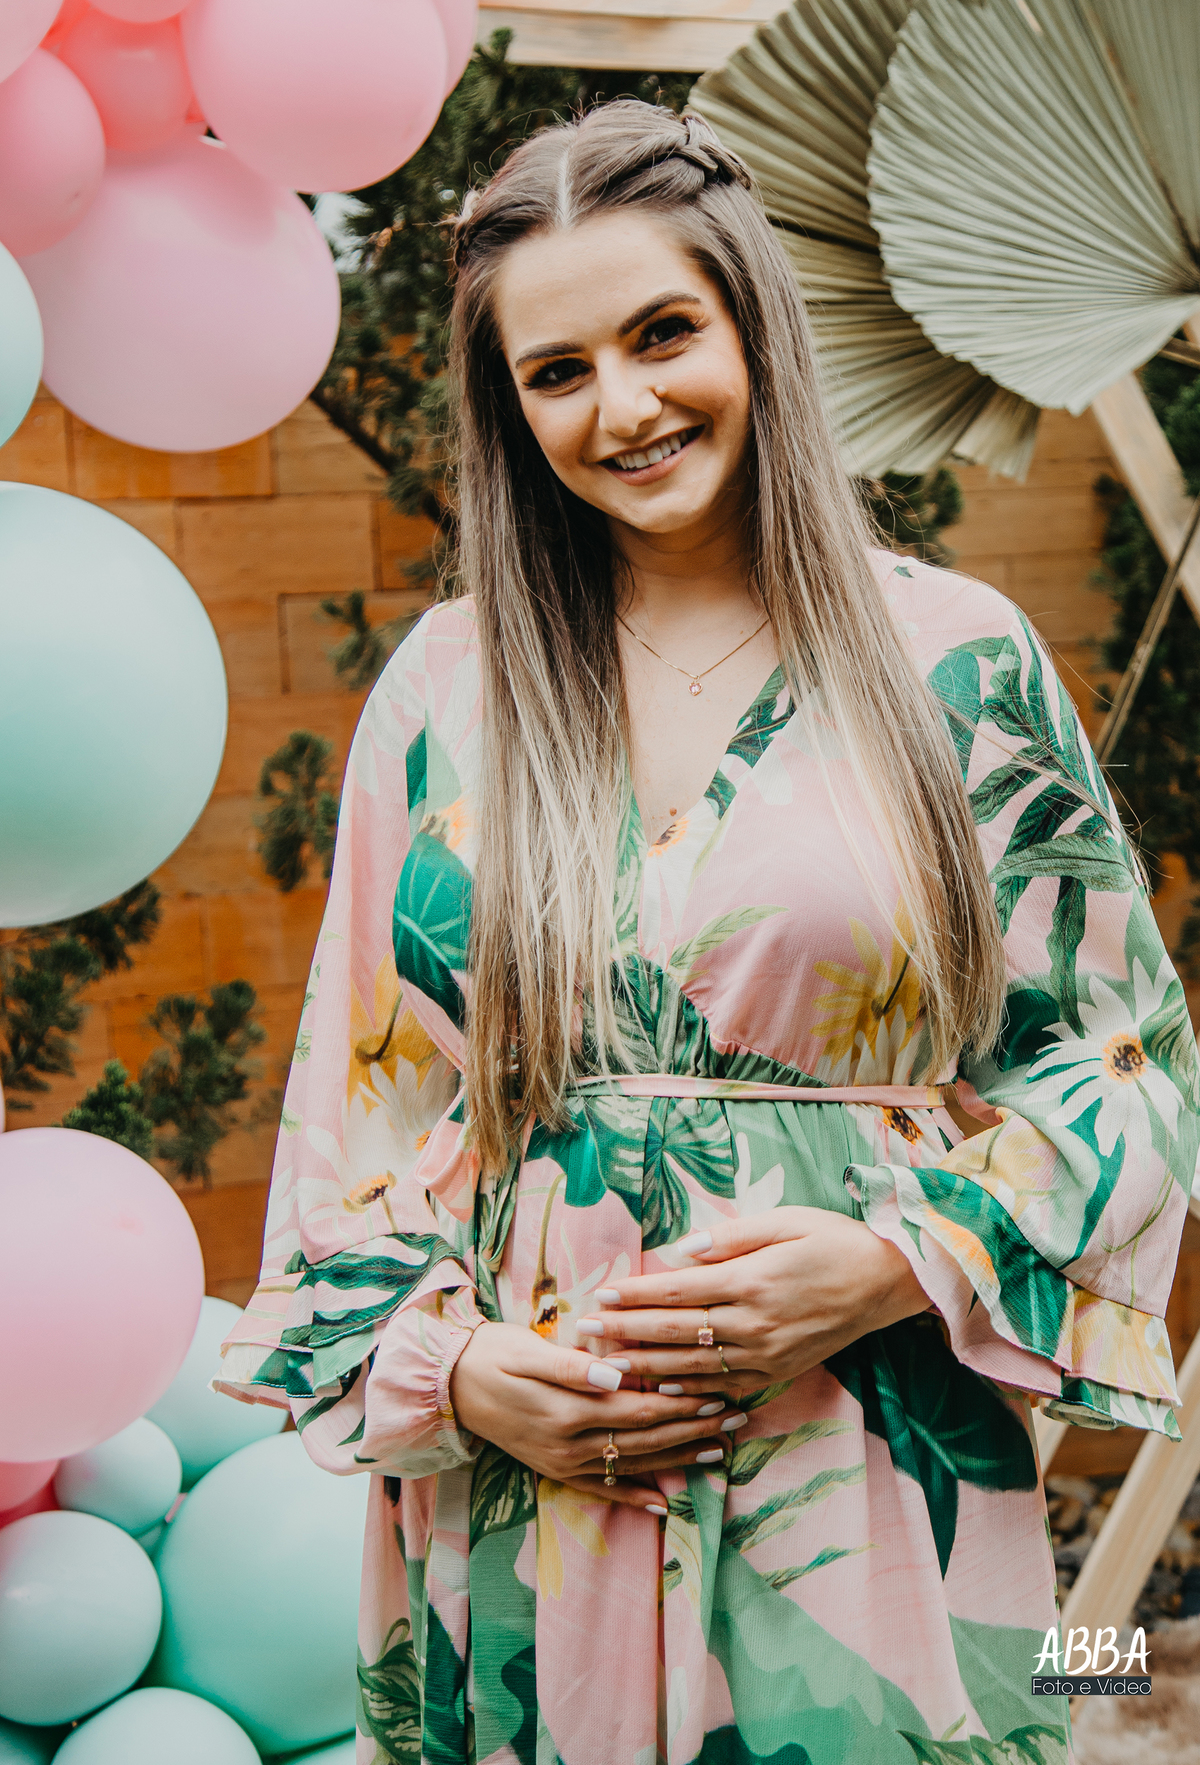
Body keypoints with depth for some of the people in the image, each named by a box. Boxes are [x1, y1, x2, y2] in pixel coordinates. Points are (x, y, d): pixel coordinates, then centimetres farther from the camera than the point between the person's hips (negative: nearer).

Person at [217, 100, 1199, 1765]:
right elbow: (358, 1094, 6)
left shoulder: (956, 660, -2)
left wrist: (889, 1265, -12)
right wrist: (450, 1368, -7)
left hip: (875, 1483, -1)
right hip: (522, 1482, 2)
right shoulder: (446, 687, 3)